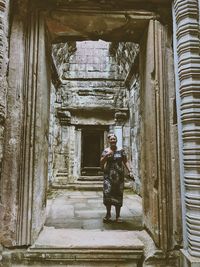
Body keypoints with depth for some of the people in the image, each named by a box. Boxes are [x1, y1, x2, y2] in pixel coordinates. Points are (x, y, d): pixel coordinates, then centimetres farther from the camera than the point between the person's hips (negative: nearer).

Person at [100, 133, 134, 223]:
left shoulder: (121, 150, 6)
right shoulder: (106, 151, 5)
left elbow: (126, 161, 6)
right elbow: (101, 163, 1)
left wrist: (130, 171, -5)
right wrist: (106, 156, -14)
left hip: (119, 175, 1)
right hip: (108, 174, 0)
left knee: (118, 195, 3)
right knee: (107, 193, -9)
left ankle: (118, 216, 16)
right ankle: (108, 214, 11)